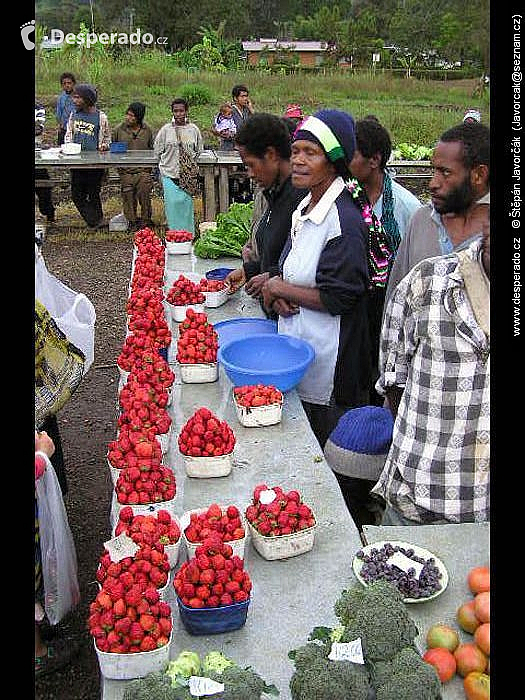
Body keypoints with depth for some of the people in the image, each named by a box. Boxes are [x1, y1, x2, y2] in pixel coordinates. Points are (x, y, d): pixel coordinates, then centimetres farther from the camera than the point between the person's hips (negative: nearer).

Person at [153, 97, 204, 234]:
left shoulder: (194, 129, 4)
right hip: (169, 174, 0)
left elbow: (199, 150, 14)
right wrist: (168, 162, 6)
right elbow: (158, 150, 9)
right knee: (172, 203, -4)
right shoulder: (165, 129, 1)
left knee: (187, 203, 0)